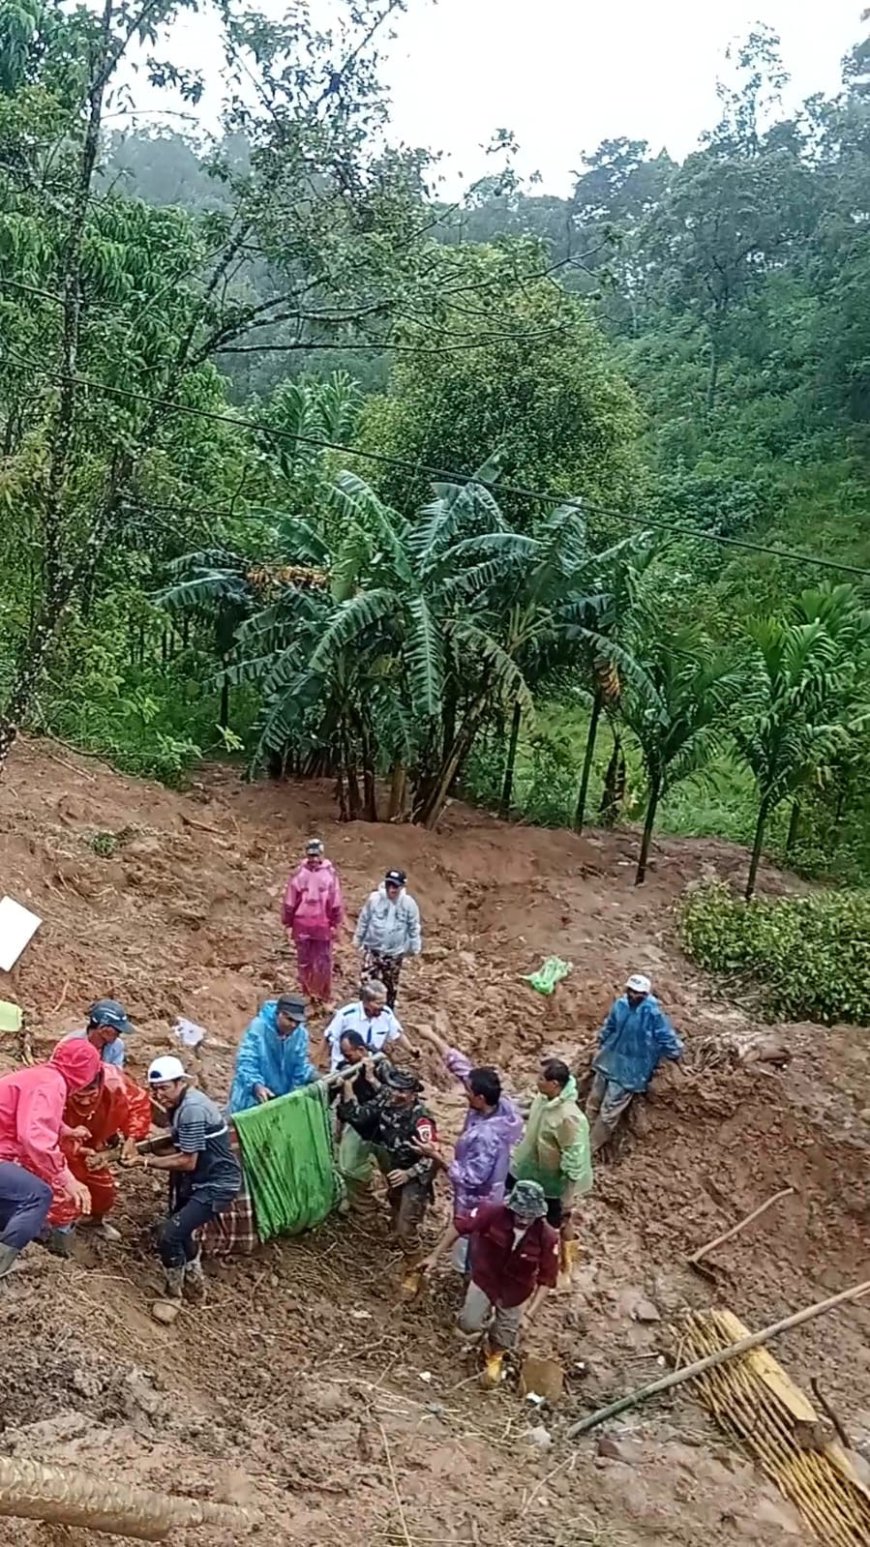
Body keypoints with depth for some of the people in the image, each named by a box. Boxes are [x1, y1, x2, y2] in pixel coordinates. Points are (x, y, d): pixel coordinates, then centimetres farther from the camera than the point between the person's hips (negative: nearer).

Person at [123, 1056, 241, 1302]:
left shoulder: (192, 1110, -26)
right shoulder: (183, 1102, 4)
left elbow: (188, 1162, -23)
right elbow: (179, 1145, 8)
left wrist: (146, 1161, -17)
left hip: (217, 1185, -11)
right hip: (199, 1180, 11)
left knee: (169, 1234, -17)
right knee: (179, 1230, 24)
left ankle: (174, 1295, 5)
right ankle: (194, 1284, 46)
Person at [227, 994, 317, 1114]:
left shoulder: (301, 1034, -6)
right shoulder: (258, 1028, -20)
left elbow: (301, 1065, 1)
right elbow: (246, 1062, -25)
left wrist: (313, 1076, -20)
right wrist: (256, 1085, -42)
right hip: (253, 1098, -4)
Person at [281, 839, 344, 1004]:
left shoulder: (330, 873, -4)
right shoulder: (299, 873, -4)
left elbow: (336, 902, 0)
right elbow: (289, 901, 2)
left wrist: (335, 924, 1)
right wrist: (288, 923, 4)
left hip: (323, 927, -1)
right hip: (302, 926, 1)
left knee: (323, 963, 4)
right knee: (303, 962, 10)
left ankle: (322, 995, 17)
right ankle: (307, 993, 24)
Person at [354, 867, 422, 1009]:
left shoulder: (408, 903, -12)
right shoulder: (374, 898, -13)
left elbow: (414, 927, -1)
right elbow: (363, 921, -1)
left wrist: (414, 948, 4)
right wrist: (358, 940, 7)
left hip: (395, 953, 1)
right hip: (372, 949, -1)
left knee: (391, 985, 15)